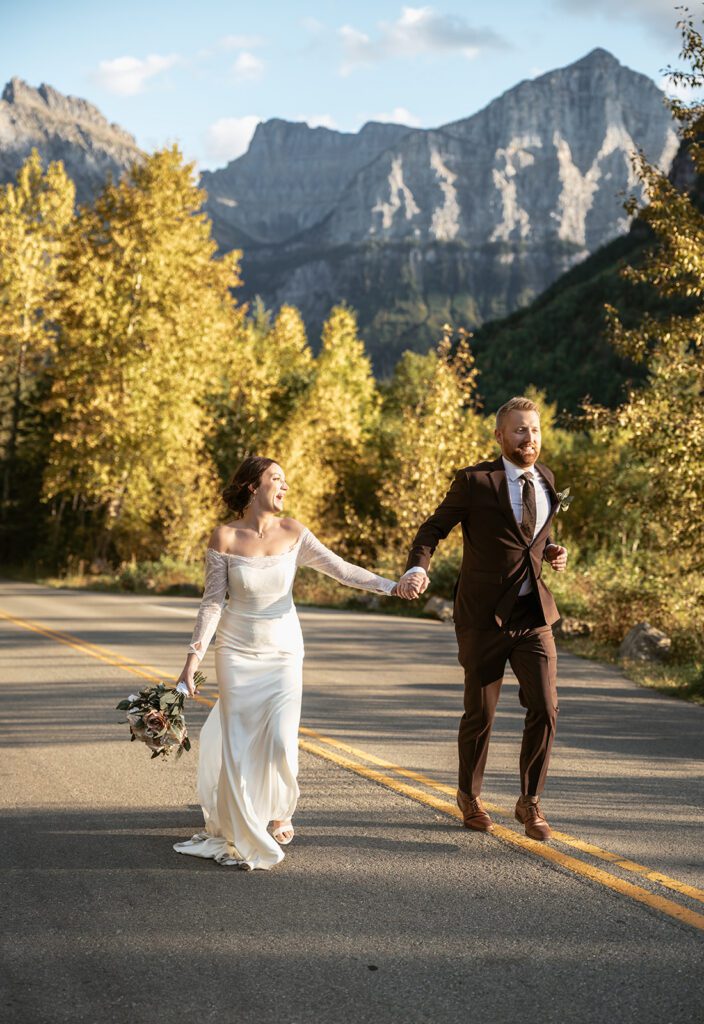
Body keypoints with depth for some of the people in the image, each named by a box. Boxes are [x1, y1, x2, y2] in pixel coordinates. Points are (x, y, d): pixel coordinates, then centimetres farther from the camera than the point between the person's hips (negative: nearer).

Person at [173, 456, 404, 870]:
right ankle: (240, 835, 16)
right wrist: (194, 658, -9)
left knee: (281, 742, -6)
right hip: (238, 650, -1)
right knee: (239, 744, -1)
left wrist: (391, 586, -13)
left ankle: (280, 813, 24)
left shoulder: (292, 533, -4)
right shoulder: (224, 538, -8)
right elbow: (213, 603, -5)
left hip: (284, 650, 1)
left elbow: (340, 568, -4)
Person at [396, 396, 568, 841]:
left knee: (545, 708, -7)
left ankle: (530, 802, 11)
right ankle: (470, 796, 32)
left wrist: (551, 553, 2)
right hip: (484, 617, -4)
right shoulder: (475, 482, -9)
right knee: (481, 714, 8)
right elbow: (434, 528, -5)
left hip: (534, 614, 4)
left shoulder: (546, 478, 7)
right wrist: (417, 569, -23)